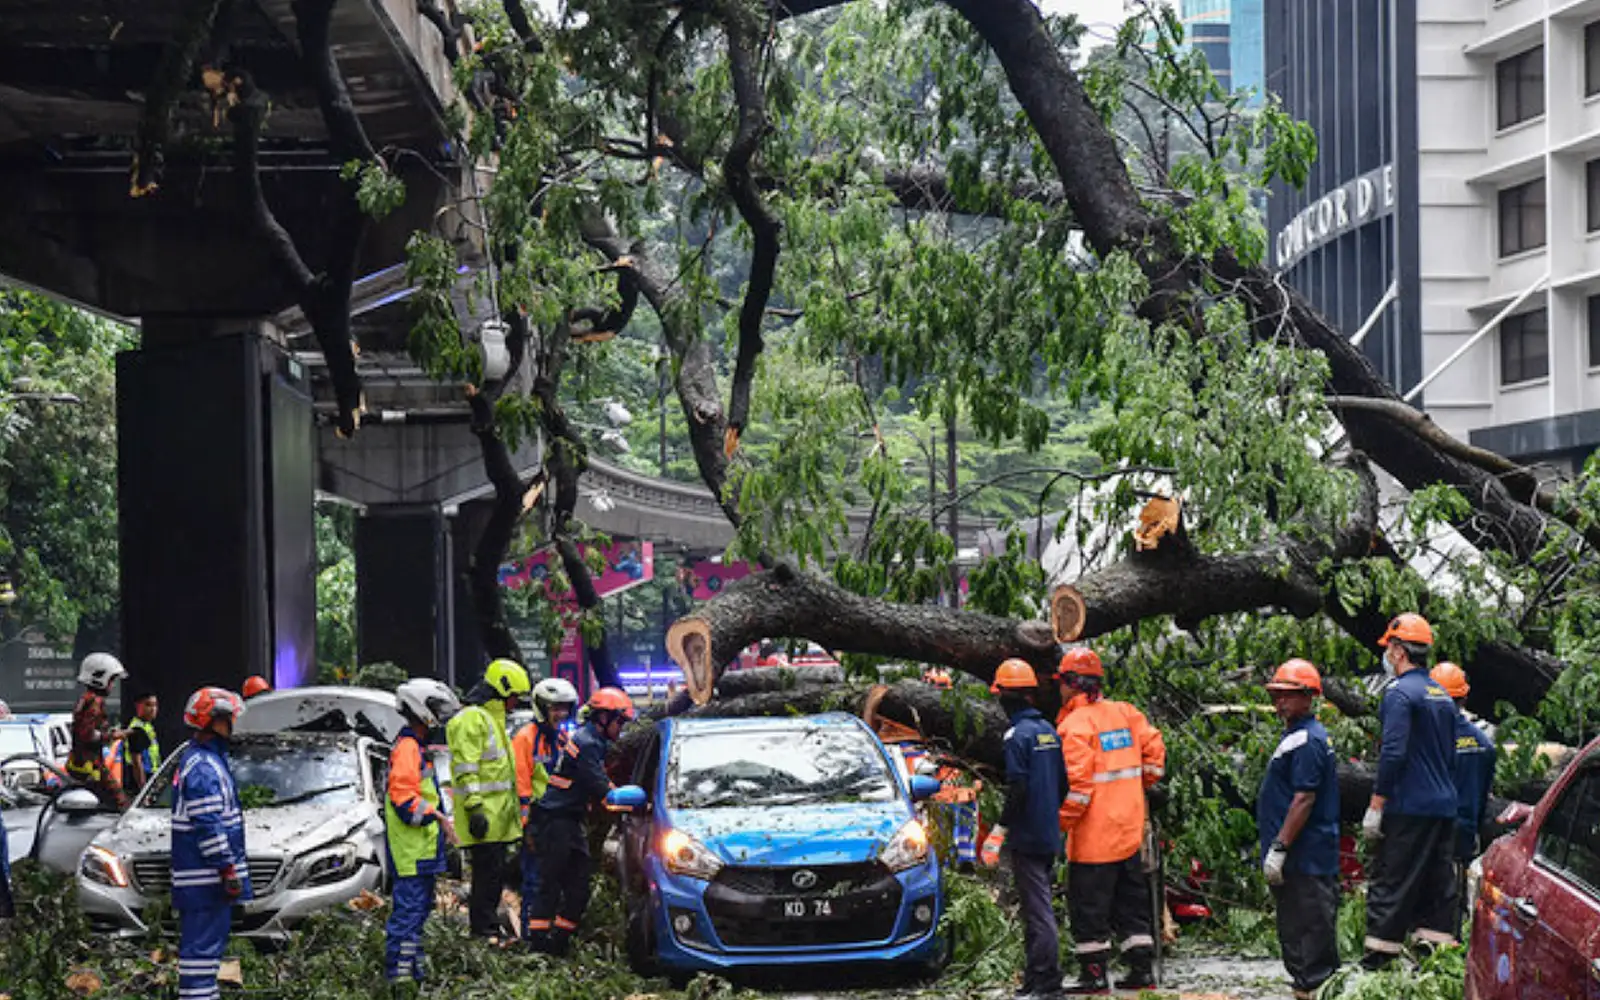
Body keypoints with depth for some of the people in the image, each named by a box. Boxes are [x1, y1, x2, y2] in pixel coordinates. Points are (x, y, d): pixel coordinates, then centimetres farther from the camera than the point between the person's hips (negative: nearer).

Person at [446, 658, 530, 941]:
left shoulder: (494, 718, 22)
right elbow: (465, 769, -19)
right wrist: (474, 808, -24)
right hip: (484, 815, -10)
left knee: (495, 873, 12)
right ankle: (483, 931, -8)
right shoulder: (471, 719, -12)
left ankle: (488, 926, 18)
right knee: (488, 872, -10)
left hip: (498, 814, 10)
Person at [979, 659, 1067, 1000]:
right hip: (1050, 837, 8)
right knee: (1038, 907, 15)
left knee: (1037, 911, -7)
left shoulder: (1018, 734, -15)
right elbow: (1063, 783, 16)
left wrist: (999, 831, -16)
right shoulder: (1048, 730, 11)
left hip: (1027, 839, -8)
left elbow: (1017, 790, -20)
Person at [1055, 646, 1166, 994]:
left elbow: (1078, 784, -20)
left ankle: (1094, 975, 2)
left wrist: (1062, 822, -13)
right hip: (1130, 832, 7)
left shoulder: (1076, 724, -15)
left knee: (1088, 907, 1)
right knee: (1132, 903, 15)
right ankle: (1142, 969, 17)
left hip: (1094, 836, -7)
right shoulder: (1125, 713, 7)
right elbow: (1154, 750, 9)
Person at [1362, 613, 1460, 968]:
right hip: (1444, 806, 8)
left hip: (1409, 807, -8)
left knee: (1390, 883, -5)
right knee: (1436, 883, 9)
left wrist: (1375, 806, -16)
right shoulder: (1442, 695, 16)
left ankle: (1379, 958, -6)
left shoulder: (1400, 693, -11)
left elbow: (1393, 753, -18)